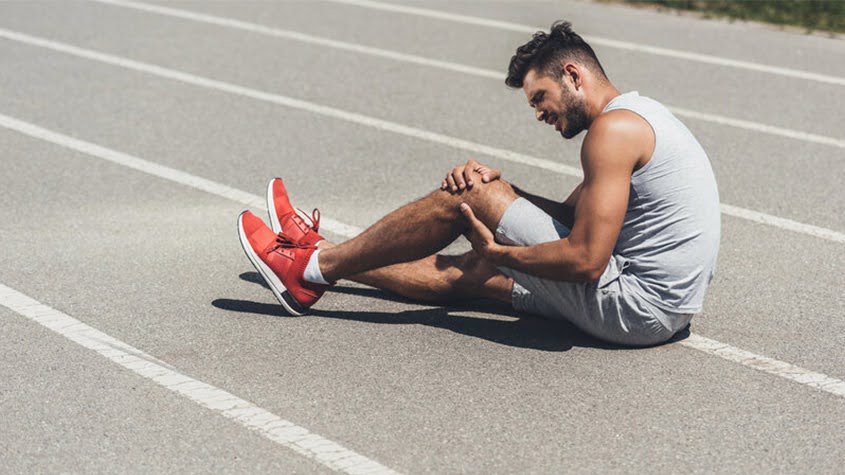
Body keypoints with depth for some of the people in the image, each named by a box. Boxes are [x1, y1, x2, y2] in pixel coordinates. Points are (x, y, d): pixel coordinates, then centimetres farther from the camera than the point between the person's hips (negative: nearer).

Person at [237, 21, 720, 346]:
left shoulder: (614, 129, -16)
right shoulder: (638, 113, 17)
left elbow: (585, 259, -23)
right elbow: (569, 216, 20)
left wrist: (498, 253, -8)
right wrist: (497, 186, 4)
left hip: (635, 307, -9)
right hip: (667, 301, 9)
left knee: (468, 197, -6)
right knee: (464, 274, 17)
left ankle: (316, 267, 6)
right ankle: (324, 256, 31)